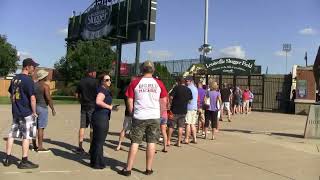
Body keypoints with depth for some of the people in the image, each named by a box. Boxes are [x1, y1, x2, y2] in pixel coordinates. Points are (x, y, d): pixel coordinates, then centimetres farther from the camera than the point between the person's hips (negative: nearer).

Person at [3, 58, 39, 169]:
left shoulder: (14, 79, 9)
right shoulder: (28, 80, -16)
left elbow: (11, 95, 17)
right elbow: (32, 98, -19)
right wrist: (34, 112, -8)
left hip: (15, 113, 8)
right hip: (26, 113, -8)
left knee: (12, 134, 14)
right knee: (27, 136, 0)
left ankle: (8, 158, 22)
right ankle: (24, 161, 5)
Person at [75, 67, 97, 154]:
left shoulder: (81, 81, 9)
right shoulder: (94, 82, -10)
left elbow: (77, 94, 12)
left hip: (83, 106, 6)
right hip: (92, 106, -6)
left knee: (82, 126, 9)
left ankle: (80, 147, 11)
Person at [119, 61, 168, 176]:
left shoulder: (135, 83, -2)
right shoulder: (159, 83, 1)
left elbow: (130, 101, 0)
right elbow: (164, 102, 4)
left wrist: (132, 113, 13)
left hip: (139, 117, 0)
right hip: (154, 117, 1)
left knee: (135, 143, 5)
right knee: (151, 143, 8)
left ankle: (128, 169, 10)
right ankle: (149, 169, 15)